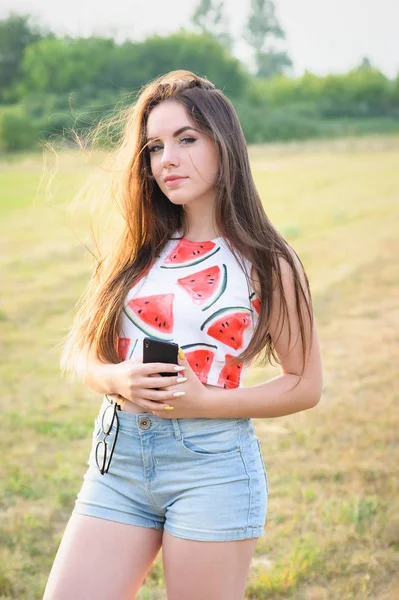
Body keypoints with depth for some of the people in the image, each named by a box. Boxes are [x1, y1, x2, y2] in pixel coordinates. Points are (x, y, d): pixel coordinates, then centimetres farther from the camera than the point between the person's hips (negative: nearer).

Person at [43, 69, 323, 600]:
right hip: (117, 457, 4)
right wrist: (116, 379, -11)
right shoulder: (137, 250, 8)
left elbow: (305, 384, -1)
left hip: (212, 465, -3)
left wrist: (206, 401, -14)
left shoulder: (267, 264, -3)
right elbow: (78, 351, 11)